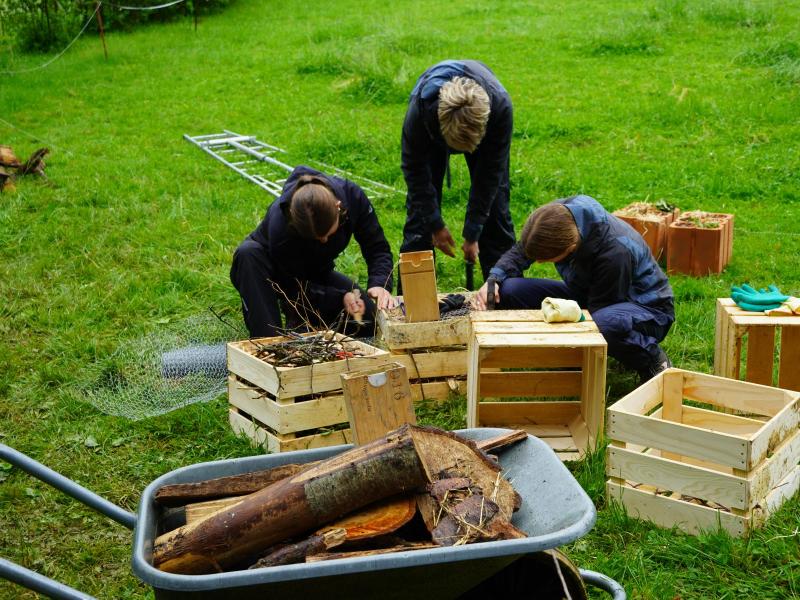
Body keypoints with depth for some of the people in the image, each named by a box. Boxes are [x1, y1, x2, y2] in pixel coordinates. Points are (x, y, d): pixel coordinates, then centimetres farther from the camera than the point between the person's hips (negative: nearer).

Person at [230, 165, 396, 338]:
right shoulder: (280, 222, -38)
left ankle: (298, 312, 8)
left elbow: (377, 248, -18)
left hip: (315, 274, 4)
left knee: (370, 319, -17)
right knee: (247, 253, -39)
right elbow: (294, 285, -27)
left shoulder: (352, 196, -28)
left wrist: (379, 284, -37)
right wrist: (340, 298, -39)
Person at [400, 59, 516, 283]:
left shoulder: (500, 107, -41)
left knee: (494, 205, -2)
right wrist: (436, 225, -19)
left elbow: (489, 174, -29)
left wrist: (472, 234, -23)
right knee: (420, 208, -6)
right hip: (432, 132, 0)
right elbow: (414, 168, -25)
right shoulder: (420, 107, -43)